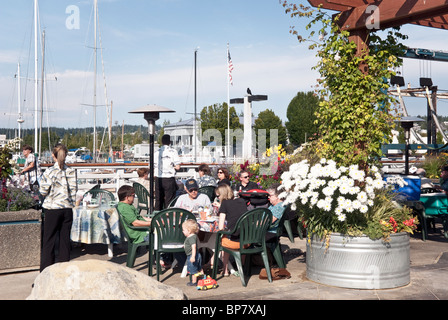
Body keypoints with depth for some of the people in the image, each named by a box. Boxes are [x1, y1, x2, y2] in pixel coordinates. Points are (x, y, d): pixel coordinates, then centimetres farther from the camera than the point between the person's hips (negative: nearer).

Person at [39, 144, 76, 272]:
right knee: (65, 240, 9)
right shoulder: (71, 172, 0)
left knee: (48, 241, 3)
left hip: (52, 209, -3)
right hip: (67, 208, 3)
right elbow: (73, 191, 2)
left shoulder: (49, 172, -9)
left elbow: (43, 191, -6)